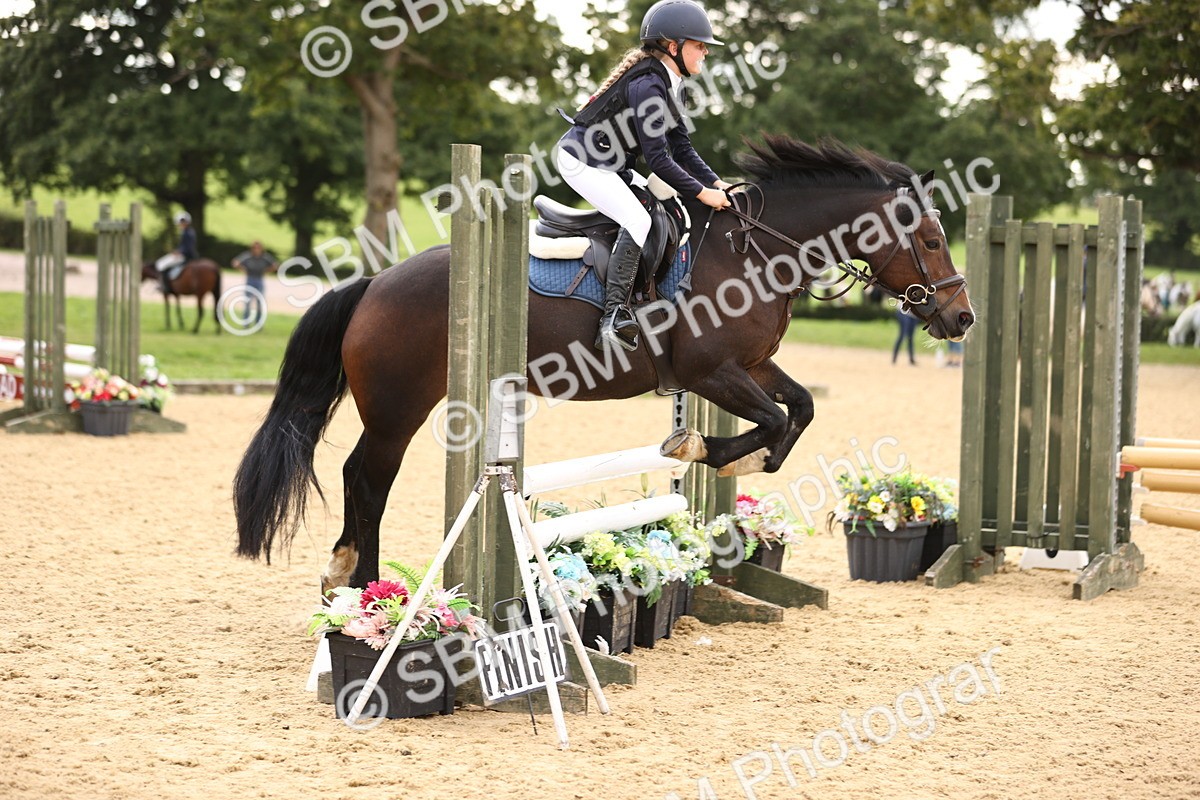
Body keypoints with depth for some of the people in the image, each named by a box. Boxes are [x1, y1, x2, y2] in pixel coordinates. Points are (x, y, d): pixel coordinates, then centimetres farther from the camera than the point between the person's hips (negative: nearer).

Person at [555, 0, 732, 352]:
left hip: (610, 165, 11)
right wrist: (703, 193, -22)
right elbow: (658, 158, -26)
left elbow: (681, 147, 10)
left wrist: (716, 183, -2)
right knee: (638, 221, -26)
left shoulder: (667, 83, 8)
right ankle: (614, 314, -29)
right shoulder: (647, 85, -23)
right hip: (582, 161, -11)